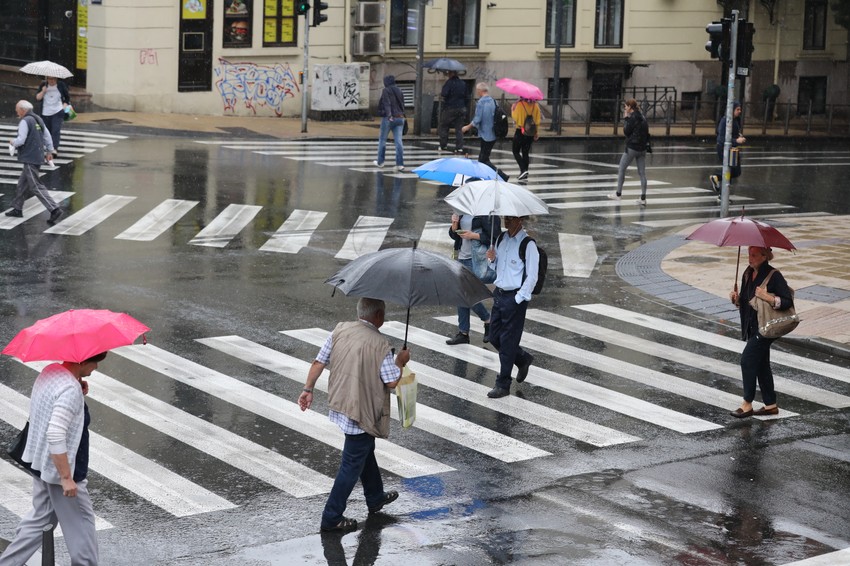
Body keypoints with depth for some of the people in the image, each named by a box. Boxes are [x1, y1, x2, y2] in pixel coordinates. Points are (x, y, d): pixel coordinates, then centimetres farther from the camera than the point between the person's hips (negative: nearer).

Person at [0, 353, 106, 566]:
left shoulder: (49, 372, 3)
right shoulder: (71, 389, -26)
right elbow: (56, 436, -31)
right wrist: (66, 477, -27)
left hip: (41, 464, 9)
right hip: (60, 469, -9)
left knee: (40, 519, 20)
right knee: (82, 523, 7)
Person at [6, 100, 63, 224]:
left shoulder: (25, 122, -16)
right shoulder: (38, 119, 11)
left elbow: (21, 140, -22)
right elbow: (47, 136, 14)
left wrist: (13, 142, -1)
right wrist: (49, 151, 20)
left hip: (30, 159, -9)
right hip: (38, 157, 10)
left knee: (36, 187, -9)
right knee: (22, 183, 20)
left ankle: (54, 210, -17)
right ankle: (17, 209, 28)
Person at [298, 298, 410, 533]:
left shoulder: (340, 330, -3)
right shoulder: (379, 344, -21)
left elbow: (319, 362, 0)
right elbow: (392, 382, -17)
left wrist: (308, 389, 11)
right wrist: (400, 362, 0)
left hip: (340, 405, 8)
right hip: (362, 413, -8)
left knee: (366, 451, 28)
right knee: (353, 465, 4)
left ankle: (375, 497, 46)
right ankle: (332, 518, 9)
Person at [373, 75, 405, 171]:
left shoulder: (386, 91, -7)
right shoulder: (399, 91, 11)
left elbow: (387, 103, -20)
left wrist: (389, 115, -31)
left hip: (388, 118, -5)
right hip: (400, 118, 5)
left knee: (382, 139, 11)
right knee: (398, 141, -1)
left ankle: (380, 162, 20)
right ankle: (400, 164, -9)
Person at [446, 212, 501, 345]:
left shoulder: (487, 215, -11)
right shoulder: (462, 213, 12)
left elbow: (494, 238, -14)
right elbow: (453, 235, 18)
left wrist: (474, 235, -18)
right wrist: (454, 225, -2)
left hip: (477, 259, -8)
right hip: (462, 258, 8)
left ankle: (488, 321, 17)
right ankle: (463, 332, 15)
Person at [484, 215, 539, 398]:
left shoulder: (528, 244, -15)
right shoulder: (502, 238, 7)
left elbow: (532, 276, -15)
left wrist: (519, 299, -16)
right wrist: (492, 258, -1)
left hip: (515, 297, -8)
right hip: (499, 293, 8)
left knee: (507, 342, -1)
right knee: (495, 337, 13)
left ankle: (503, 385, 9)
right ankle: (523, 359, 37)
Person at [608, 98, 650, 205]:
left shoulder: (632, 118, -14)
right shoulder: (642, 118, 9)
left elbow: (626, 131, -10)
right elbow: (647, 133, 14)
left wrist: (626, 118, -4)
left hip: (632, 148, -7)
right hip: (642, 148, 7)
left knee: (621, 170, 8)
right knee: (642, 173, 4)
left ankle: (618, 194, 12)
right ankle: (643, 198, 1)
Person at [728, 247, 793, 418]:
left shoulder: (774, 276, -15)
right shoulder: (748, 274, 8)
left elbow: (788, 302, -17)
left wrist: (768, 297, -28)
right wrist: (737, 299, -3)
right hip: (752, 326, 8)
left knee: (747, 359, -12)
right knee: (761, 364, 12)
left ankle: (747, 404, -4)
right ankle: (770, 405, 21)